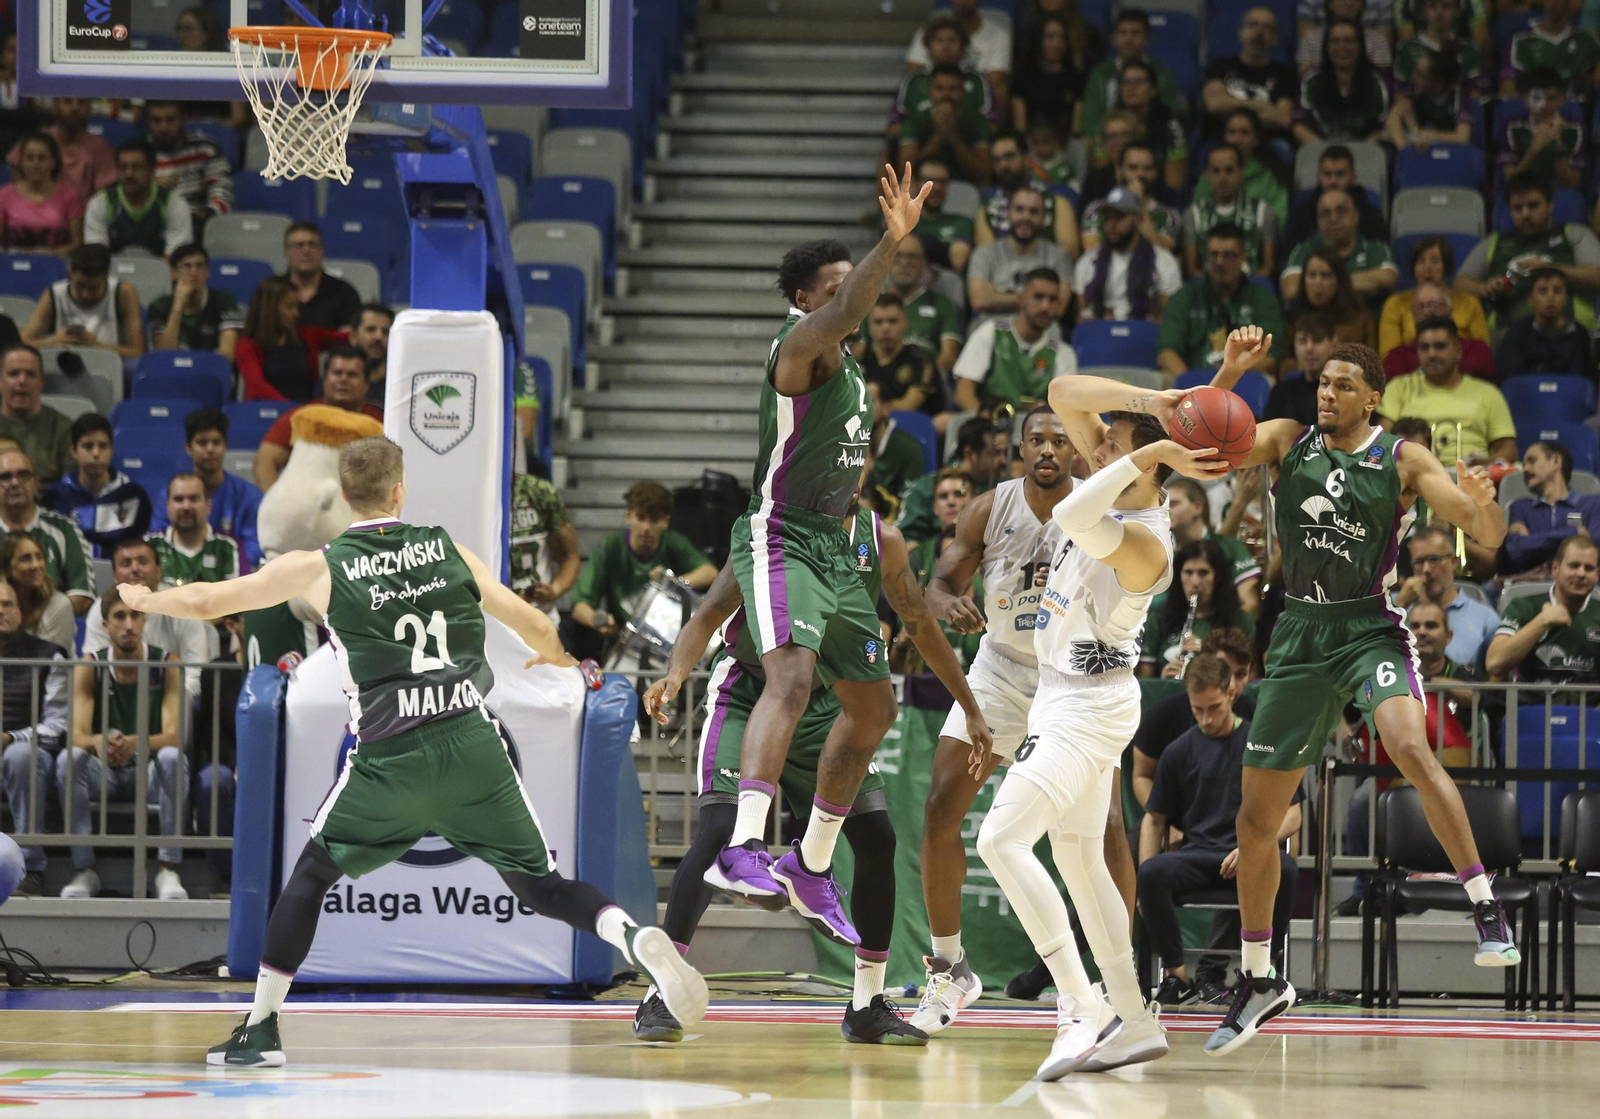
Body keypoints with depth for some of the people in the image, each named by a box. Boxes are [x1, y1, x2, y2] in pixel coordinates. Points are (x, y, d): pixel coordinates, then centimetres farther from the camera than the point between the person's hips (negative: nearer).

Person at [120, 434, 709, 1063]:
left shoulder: (319, 568, 5)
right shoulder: (446, 549, 11)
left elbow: (204, 602, 12)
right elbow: (534, 626, 14)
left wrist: (142, 599, 33)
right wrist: (554, 656, 38)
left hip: (390, 760, -2)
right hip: (476, 747, 2)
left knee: (311, 873, 18)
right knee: (538, 884, 12)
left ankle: (262, 1026, 15)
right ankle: (633, 938, -15)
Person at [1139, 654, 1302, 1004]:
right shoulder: (1180, 751, 12)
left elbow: (1292, 816, 4)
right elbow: (1154, 819, 16)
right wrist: (1145, 885, -1)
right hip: (1197, 854, 2)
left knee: (1284, 869, -37)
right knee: (1152, 872, -32)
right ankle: (1177, 974, -18)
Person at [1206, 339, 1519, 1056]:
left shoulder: (1402, 460, -3)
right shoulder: (1286, 443, 5)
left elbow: (1488, 539, -8)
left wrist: (1482, 504, -31)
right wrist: (1229, 371, -24)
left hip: (1370, 628, -4)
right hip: (1299, 638, 4)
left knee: (1410, 748, -35)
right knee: (1256, 819, 7)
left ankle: (1486, 910, -28)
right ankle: (1260, 982, 24)